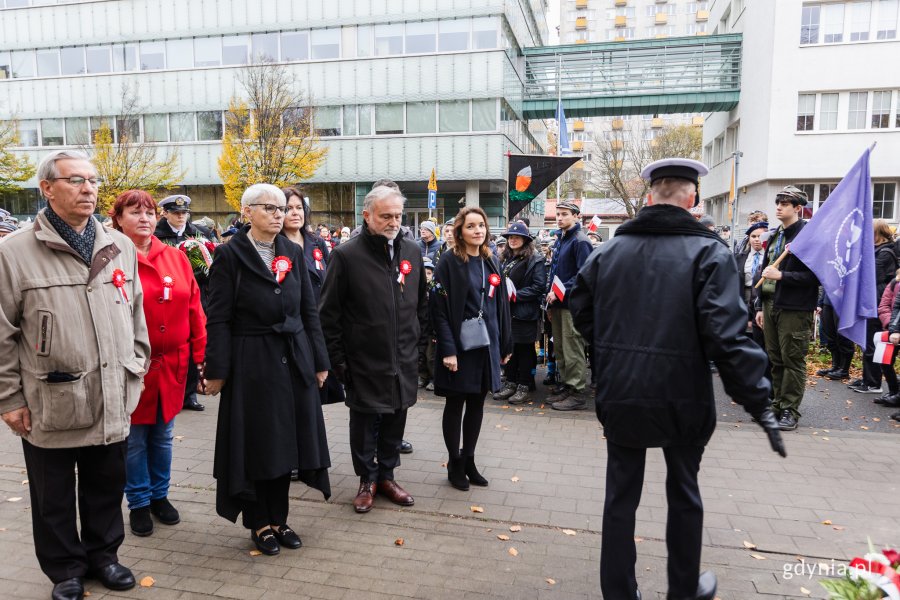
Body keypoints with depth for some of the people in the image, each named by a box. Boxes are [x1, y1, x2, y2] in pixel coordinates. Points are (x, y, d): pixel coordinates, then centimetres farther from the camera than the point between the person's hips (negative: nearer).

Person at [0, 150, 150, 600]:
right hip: (50, 403, -3)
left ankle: (103, 553, 39)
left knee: (107, 485, 18)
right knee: (54, 498, 14)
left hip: (113, 400, 3)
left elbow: (135, 313, 13)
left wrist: (136, 365, 11)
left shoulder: (120, 247, 5)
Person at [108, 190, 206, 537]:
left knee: (163, 434, 17)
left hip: (172, 365, 4)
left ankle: (159, 495, 35)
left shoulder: (176, 259, 5)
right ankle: (138, 503, 28)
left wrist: (202, 355, 3)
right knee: (134, 437, 10)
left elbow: (194, 309, 5)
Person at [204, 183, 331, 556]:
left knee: (287, 440, 11)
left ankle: (279, 518, 27)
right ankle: (259, 523, 24)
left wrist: (319, 361, 8)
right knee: (256, 443, 6)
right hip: (252, 363, -4)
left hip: (294, 360, 5)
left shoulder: (293, 252, 8)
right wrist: (216, 370, -10)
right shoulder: (230, 255, -6)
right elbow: (218, 319, -7)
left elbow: (309, 311, 9)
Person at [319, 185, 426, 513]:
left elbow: (421, 302, 16)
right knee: (365, 421, 8)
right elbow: (329, 313, -7)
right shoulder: (346, 255, -9)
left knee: (395, 419, 14)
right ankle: (367, 479, 28)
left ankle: (387, 475, 33)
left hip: (403, 359, 4)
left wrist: (416, 338, 12)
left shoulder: (412, 251, 5)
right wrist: (337, 357, -8)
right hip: (364, 360, -4)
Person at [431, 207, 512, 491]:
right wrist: (448, 349, -19)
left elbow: (501, 306, 11)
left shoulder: (491, 263, 9)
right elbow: (439, 309, -13)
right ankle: (455, 463, 22)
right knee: (455, 404, 7)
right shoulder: (449, 263, -8)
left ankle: (469, 460, 28)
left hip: (486, 345, 5)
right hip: (459, 346, -5)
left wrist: (505, 345, 9)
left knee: (477, 404, 13)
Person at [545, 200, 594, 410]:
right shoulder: (560, 240, 17)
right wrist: (551, 295, 14)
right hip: (557, 302, 9)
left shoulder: (580, 241, -10)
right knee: (560, 348, 14)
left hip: (571, 303, -9)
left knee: (572, 349, -6)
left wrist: (560, 292, -18)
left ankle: (577, 393, 0)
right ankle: (565, 385, 24)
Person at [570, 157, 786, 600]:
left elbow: (581, 312, 7)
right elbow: (726, 335, -20)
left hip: (619, 395, 2)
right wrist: (759, 403, -13)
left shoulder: (609, 250, 1)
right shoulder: (708, 252, -12)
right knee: (683, 492, 19)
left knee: (621, 494, 13)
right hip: (680, 397, -2)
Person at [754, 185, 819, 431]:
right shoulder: (775, 236, 16)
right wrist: (760, 306, 18)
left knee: (793, 360, 0)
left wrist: (781, 275, -19)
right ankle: (778, 404, 23)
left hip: (794, 309, -8)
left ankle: (790, 410, 9)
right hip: (771, 305, 8)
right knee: (775, 359, 13)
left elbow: (813, 275, -16)